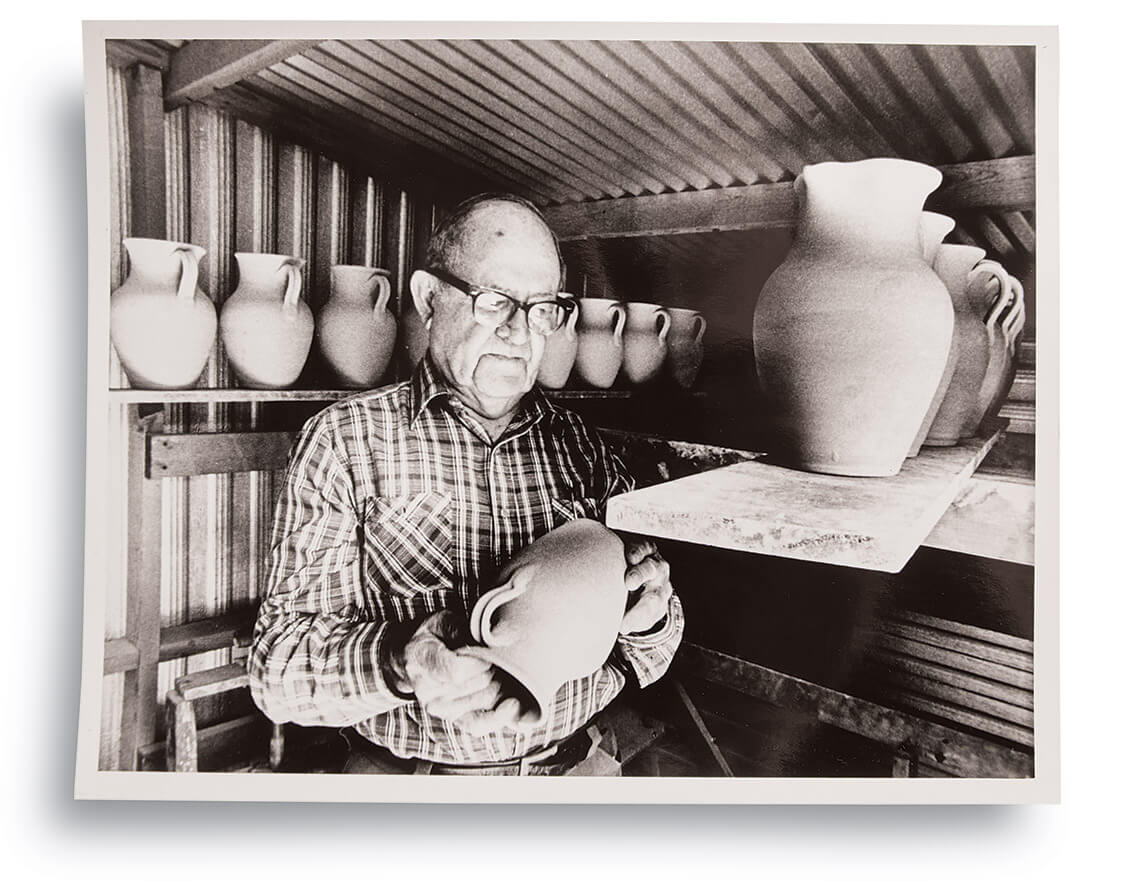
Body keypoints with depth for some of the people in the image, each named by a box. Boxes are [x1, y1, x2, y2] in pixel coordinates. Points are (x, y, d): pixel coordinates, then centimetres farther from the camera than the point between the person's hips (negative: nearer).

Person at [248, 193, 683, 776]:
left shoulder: (582, 447, 6)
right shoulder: (345, 439, -4)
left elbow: (644, 665, 9)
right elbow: (278, 668, -8)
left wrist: (645, 621, -14)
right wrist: (400, 663, -28)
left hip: (573, 765, 2)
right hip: (408, 770, -1)